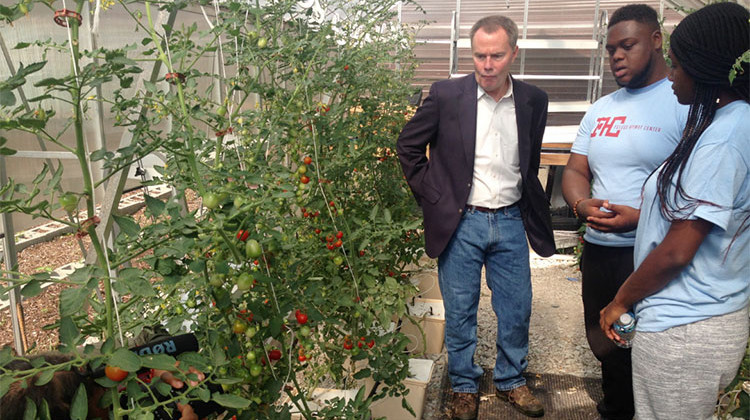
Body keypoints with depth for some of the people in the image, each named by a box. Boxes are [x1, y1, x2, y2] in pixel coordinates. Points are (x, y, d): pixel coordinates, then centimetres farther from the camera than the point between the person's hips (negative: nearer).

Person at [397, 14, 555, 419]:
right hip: (460, 222, -2)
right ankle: (464, 385, 31)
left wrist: (530, 203, 11)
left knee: (516, 311, 12)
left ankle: (511, 380, 36)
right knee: (459, 313, 9)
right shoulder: (446, 94, -7)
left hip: (511, 222, 3)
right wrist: (430, 195, -1)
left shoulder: (533, 101, 2)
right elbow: (408, 145, 2)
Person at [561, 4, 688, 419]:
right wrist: (582, 204, -9)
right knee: (604, 346, 21)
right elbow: (575, 171, 12)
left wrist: (640, 216, -25)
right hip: (598, 250, 7)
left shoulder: (687, 104, -9)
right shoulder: (600, 109, 12)